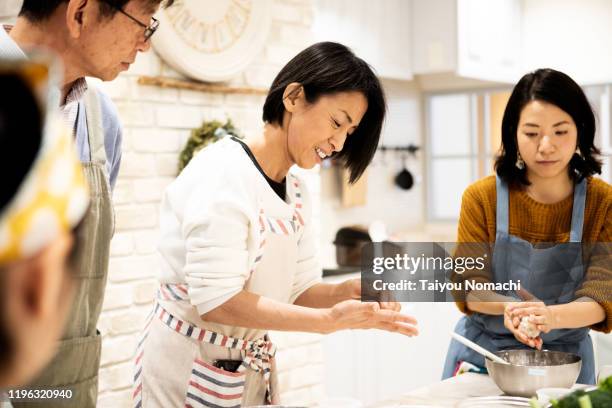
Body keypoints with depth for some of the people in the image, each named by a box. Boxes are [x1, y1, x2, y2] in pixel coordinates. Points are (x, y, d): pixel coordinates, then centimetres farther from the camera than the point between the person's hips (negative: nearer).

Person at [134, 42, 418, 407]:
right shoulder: (223, 171, -21)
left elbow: (298, 290, 2)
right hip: (189, 367, -7)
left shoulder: (297, 193, 4)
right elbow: (216, 300, -27)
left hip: (255, 368, 8)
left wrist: (348, 292, -18)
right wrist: (330, 320, -29)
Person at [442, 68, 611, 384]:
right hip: (482, 352, 0)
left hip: (565, 356, 0)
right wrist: (507, 306, -30)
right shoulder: (481, 197, -11)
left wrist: (551, 315, -38)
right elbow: (468, 288, -8)